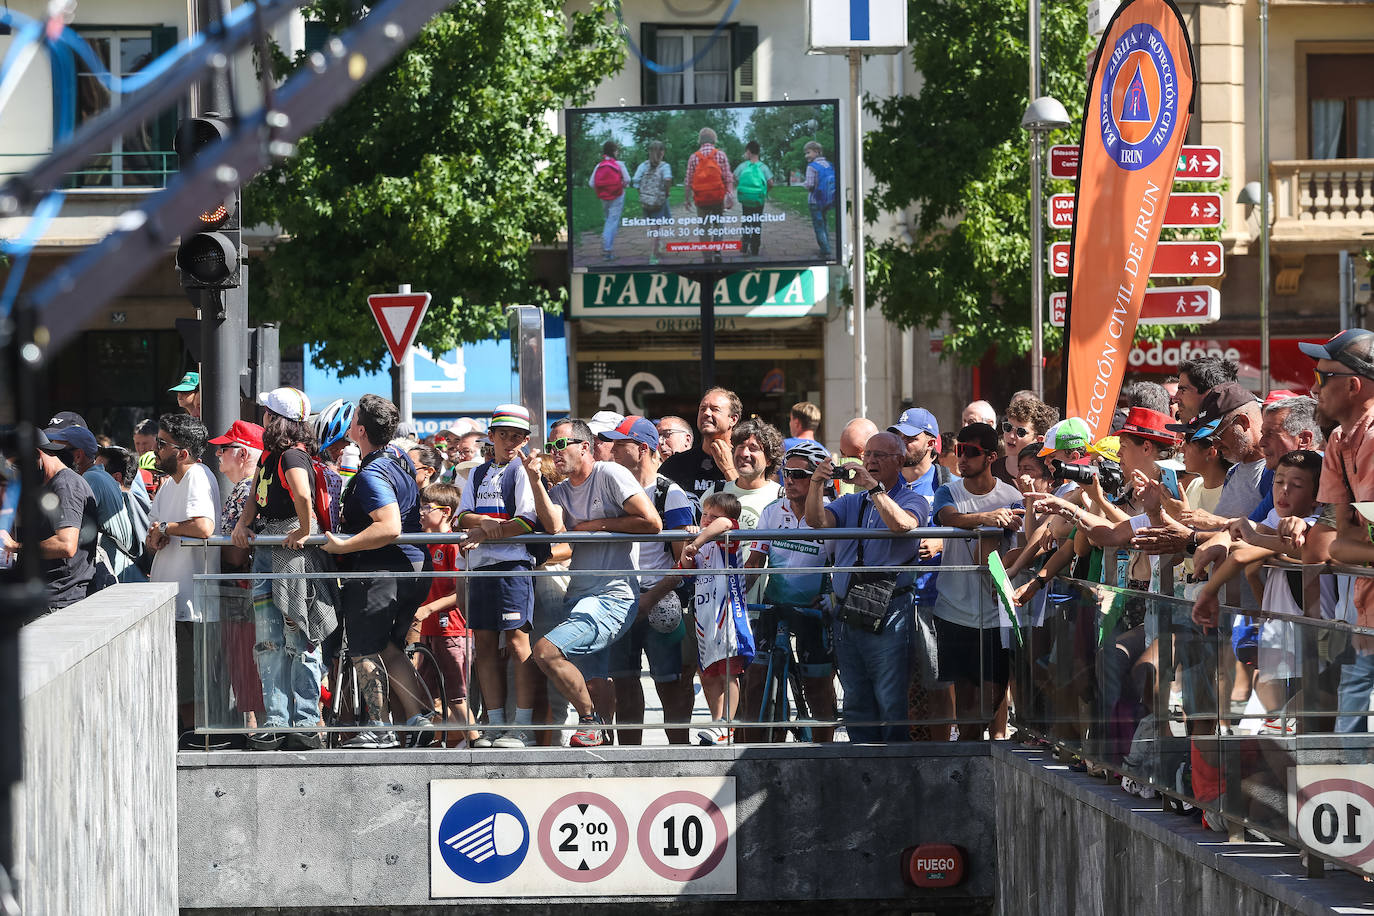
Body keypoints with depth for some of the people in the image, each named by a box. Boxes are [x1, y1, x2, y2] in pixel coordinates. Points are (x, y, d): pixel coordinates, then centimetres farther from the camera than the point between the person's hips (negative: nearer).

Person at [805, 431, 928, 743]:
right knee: (855, 703, 9)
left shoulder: (912, 500, 3)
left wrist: (873, 486, -25)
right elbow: (818, 521, 1)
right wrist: (817, 484, -16)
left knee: (892, 703, -8)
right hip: (846, 617, 6)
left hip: (888, 618, -6)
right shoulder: (851, 503, 19)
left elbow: (902, 524, -19)